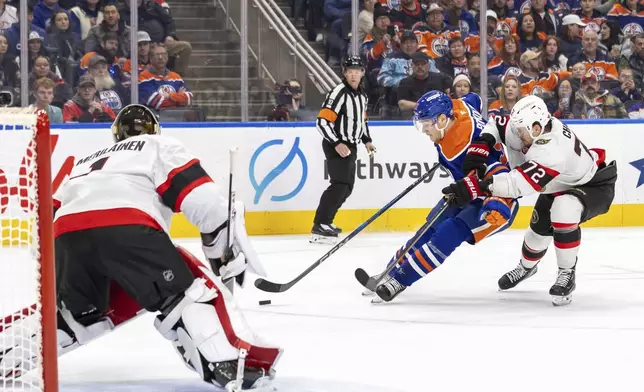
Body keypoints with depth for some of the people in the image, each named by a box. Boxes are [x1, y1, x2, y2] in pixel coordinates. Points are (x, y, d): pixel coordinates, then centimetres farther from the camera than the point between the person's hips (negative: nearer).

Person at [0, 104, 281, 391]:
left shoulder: (86, 162, 44)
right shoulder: (159, 146, 27)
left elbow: (52, 216, 41)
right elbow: (199, 196, 9)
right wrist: (225, 244, 9)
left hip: (68, 233, 5)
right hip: (126, 227, -5)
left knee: (77, 310, 29)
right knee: (190, 291, 3)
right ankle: (230, 364, -15)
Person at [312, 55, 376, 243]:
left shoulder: (362, 94, 10)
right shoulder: (339, 93, -18)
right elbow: (322, 121, -22)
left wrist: (366, 140, 17)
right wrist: (337, 143, -27)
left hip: (350, 146, 9)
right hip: (336, 146, -9)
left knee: (347, 187, 14)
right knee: (340, 184, -20)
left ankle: (325, 222, 25)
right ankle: (319, 228, -24)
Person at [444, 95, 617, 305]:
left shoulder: (552, 150, -44)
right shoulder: (527, 127, -20)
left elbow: (519, 183, -52)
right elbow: (497, 123, -1)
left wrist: (475, 187, -57)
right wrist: (481, 146, -19)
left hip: (594, 185, -9)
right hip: (560, 185, 9)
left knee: (563, 211, -35)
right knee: (540, 226, 12)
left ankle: (567, 275, -17)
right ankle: (527, 266, 46)